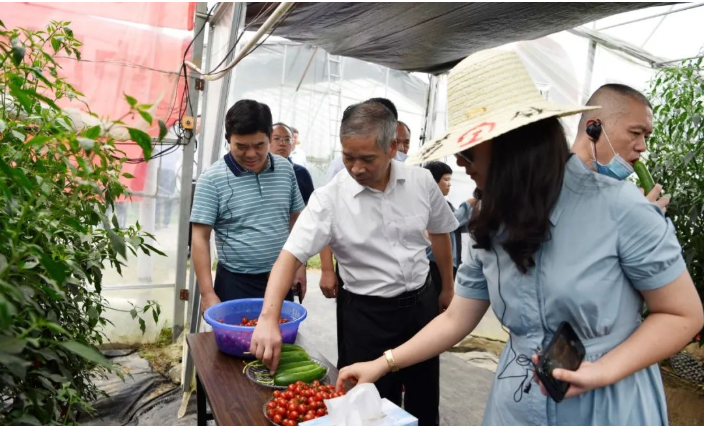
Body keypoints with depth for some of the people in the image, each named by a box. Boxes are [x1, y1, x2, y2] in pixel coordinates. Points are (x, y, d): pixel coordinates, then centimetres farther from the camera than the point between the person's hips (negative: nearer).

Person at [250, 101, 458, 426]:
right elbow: (291, 255, -22)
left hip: (421, 304, 3)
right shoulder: (329, 199, -17)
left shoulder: (422, 181, -8)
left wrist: (447, 288, 14)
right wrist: (268, 319, -35)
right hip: (367, 314, -3)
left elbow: (440, 233, 8)